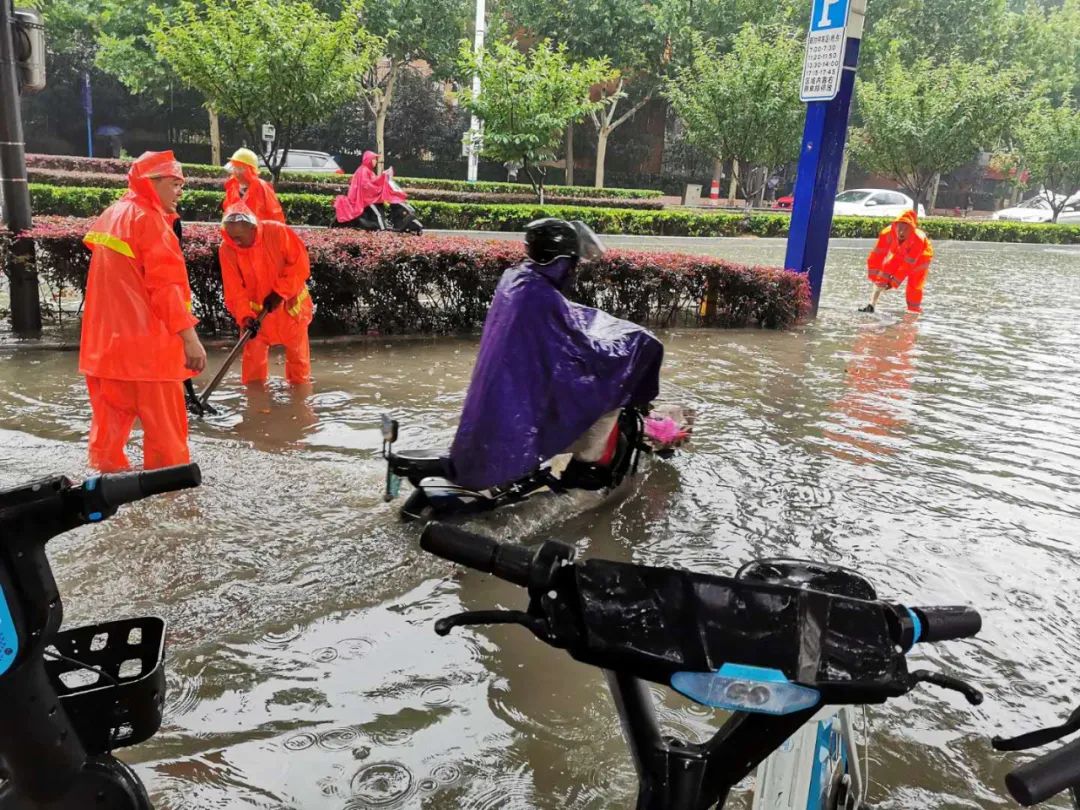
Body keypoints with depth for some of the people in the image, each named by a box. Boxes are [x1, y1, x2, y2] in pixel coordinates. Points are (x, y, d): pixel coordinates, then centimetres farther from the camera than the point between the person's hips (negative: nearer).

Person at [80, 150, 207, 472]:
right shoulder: (150, 219, -12)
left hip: (107, 337, 9)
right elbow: (167, 285, -19)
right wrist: (189, 335, -21)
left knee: (113, 412, 15)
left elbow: (117, 278, 19)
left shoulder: (111, 215, 15)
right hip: (145, 340, -9)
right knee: (164, 420, -1)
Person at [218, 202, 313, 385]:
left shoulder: (280, 233, -23)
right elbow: (234, 290, -14)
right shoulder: (226, 249, -17)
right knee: (253, 359, 4)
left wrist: (279, 292, -23)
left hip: (289, 305, -1)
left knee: (297, 353, 12)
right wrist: (244, 315, -27)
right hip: (256, 310, 1)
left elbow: (300, 266, -18)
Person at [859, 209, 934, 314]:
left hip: (919, 258, -3)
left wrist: (895, 281, -36)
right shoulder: (888, 233, -36)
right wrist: (873, 274, -32)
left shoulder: (918, 239, -42)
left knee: (914, 284, -11)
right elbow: (877, 254, -30)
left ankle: (914, 311, 7)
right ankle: (872, 305, -8)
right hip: (899, 255, 3)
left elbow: (908, 263, -38)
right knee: (883, 276, -11)